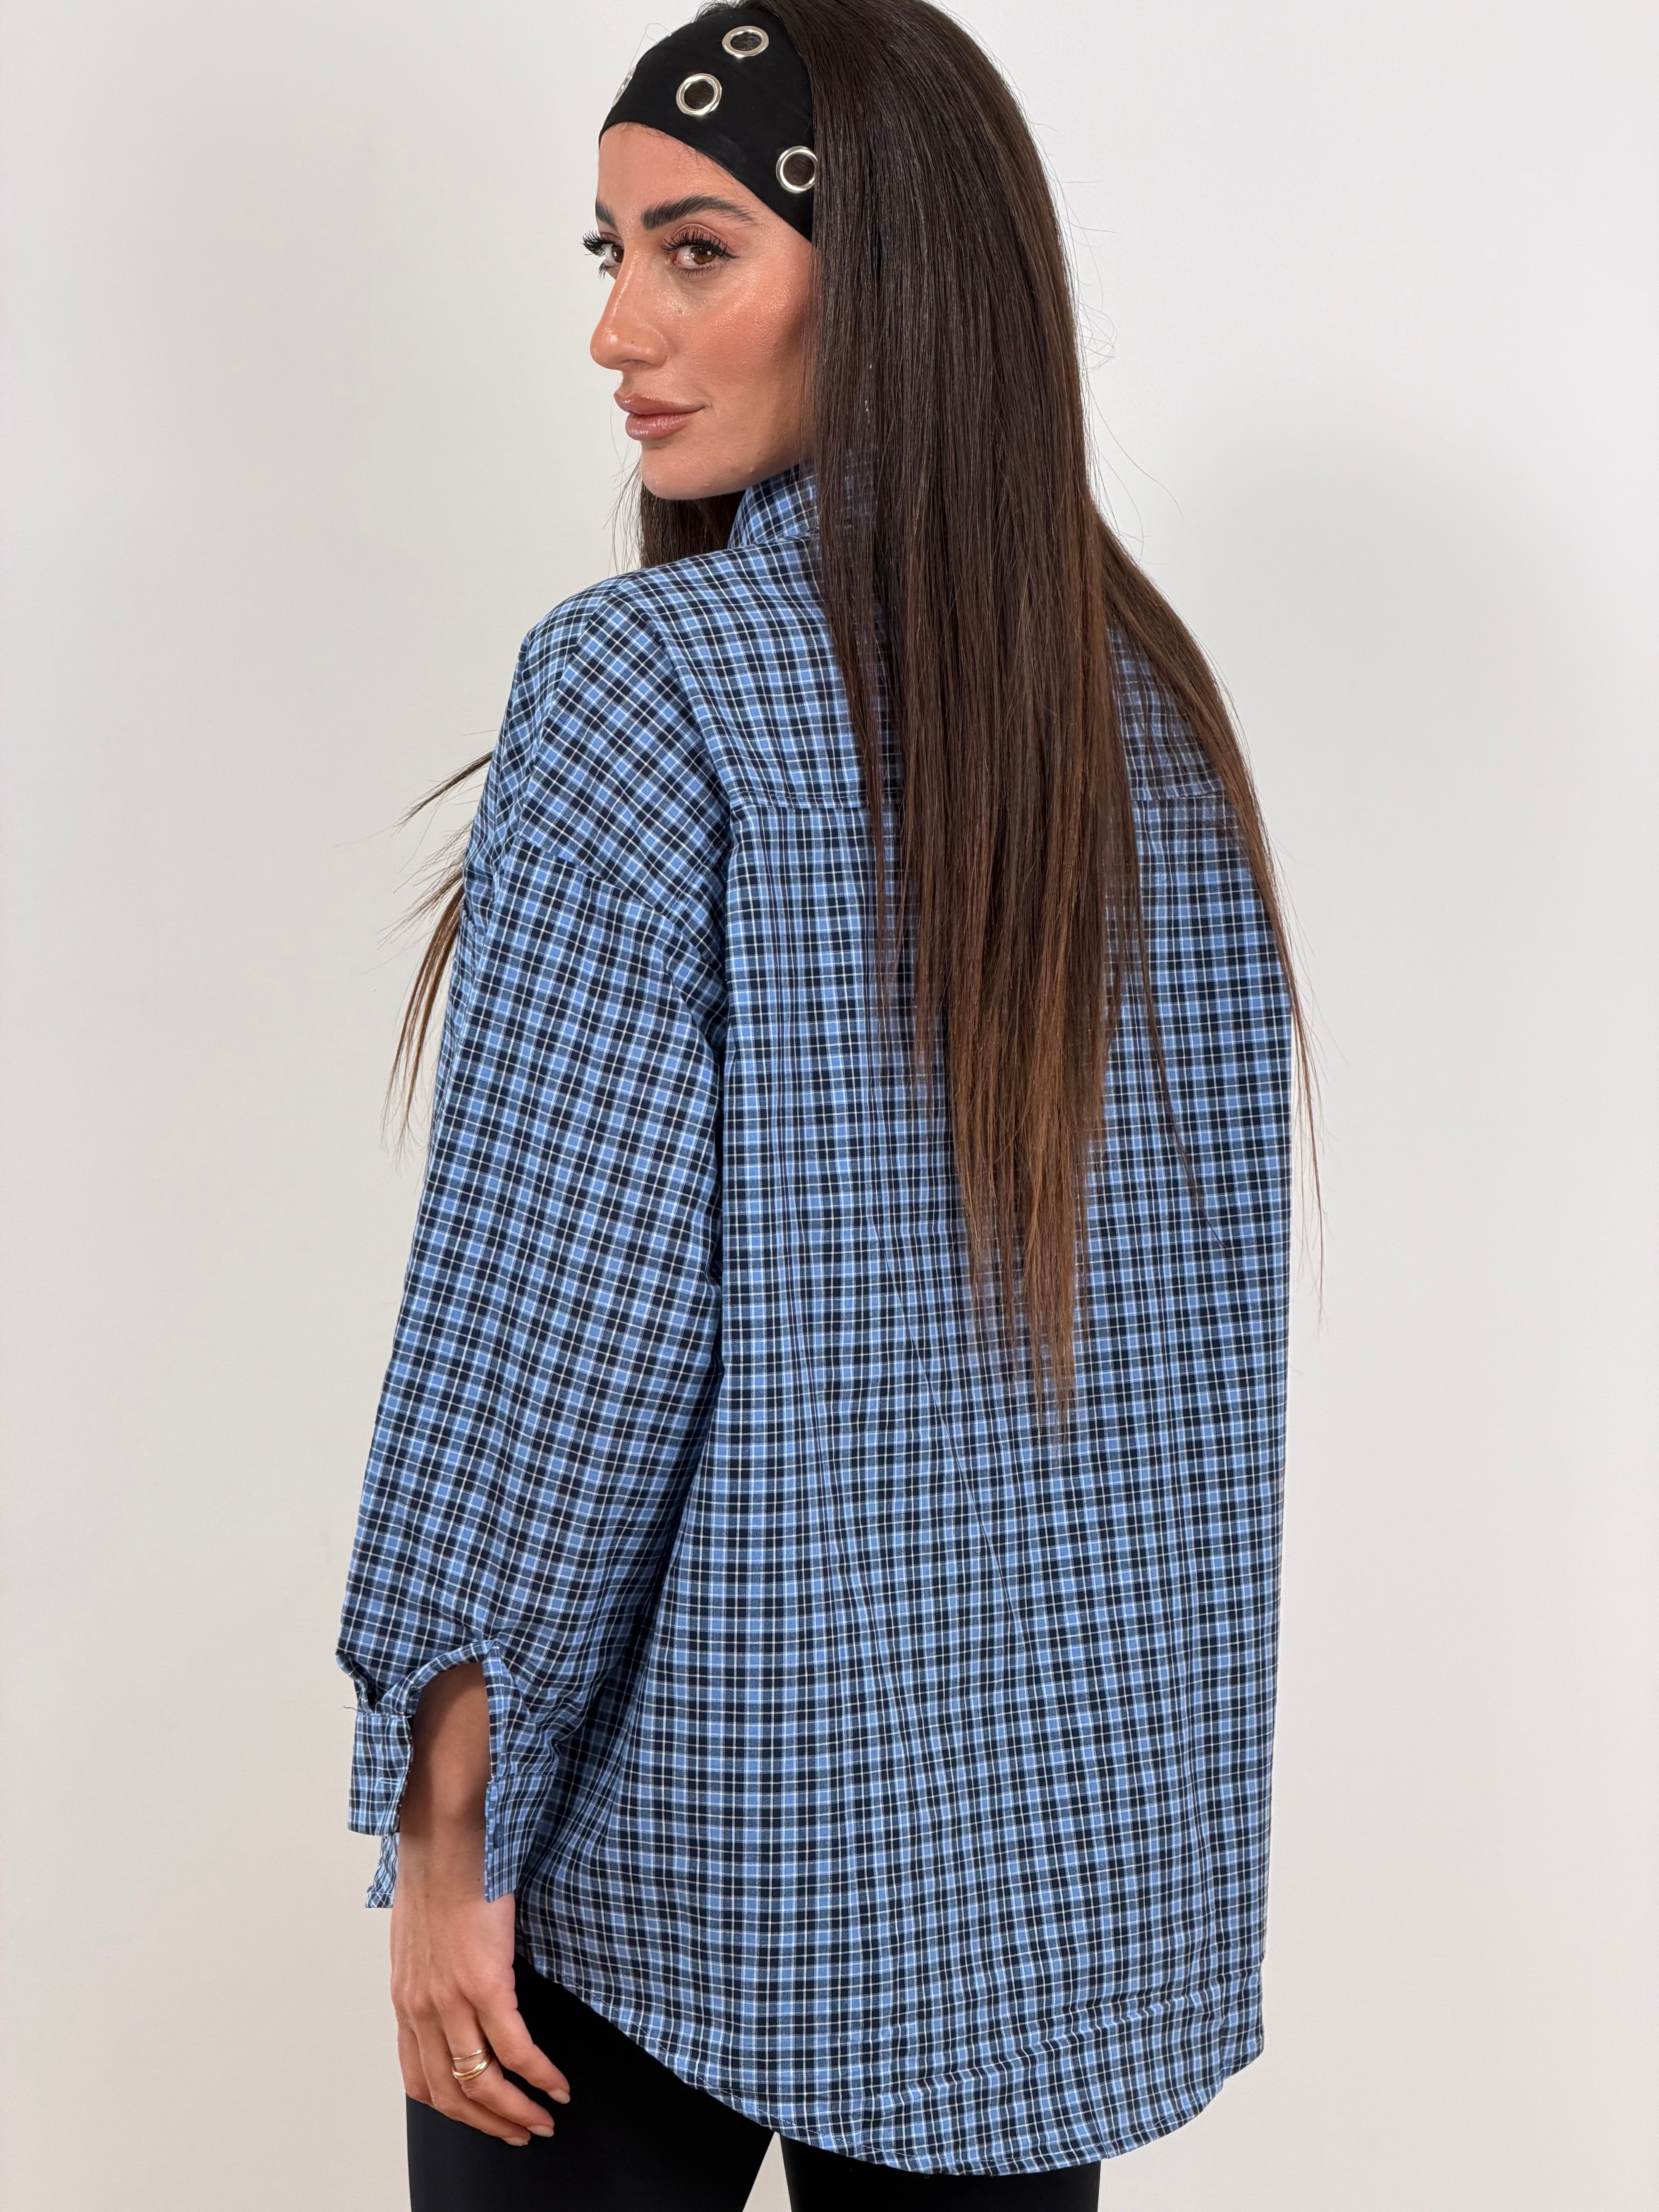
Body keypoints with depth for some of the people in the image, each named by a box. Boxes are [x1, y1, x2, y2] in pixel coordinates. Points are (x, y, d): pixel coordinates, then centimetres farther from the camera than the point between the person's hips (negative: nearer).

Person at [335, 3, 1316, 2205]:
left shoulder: (647, 684, -15)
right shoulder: (1152, 703, 4)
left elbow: (564, 1304, -18)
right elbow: (1219, 1290, 9)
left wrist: (445, 1826, -10)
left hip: (693, 1816, -5)